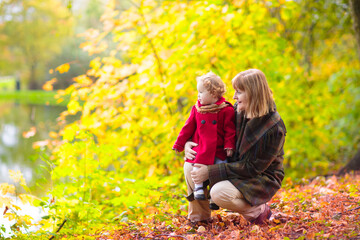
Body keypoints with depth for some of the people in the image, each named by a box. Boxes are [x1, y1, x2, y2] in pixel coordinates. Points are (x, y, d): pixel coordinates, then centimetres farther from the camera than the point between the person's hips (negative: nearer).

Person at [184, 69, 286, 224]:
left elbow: (252, 168, -25)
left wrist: (211, 172, -27)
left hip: (262, 179, -7)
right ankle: (199, 216, 6)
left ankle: (258, 211, -6)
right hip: (235, 168, 7)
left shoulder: (274, 128, -26)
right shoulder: (238, 110, -5)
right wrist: (189, 142, -9)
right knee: (190, 167, -9)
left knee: (219, 192, -33)